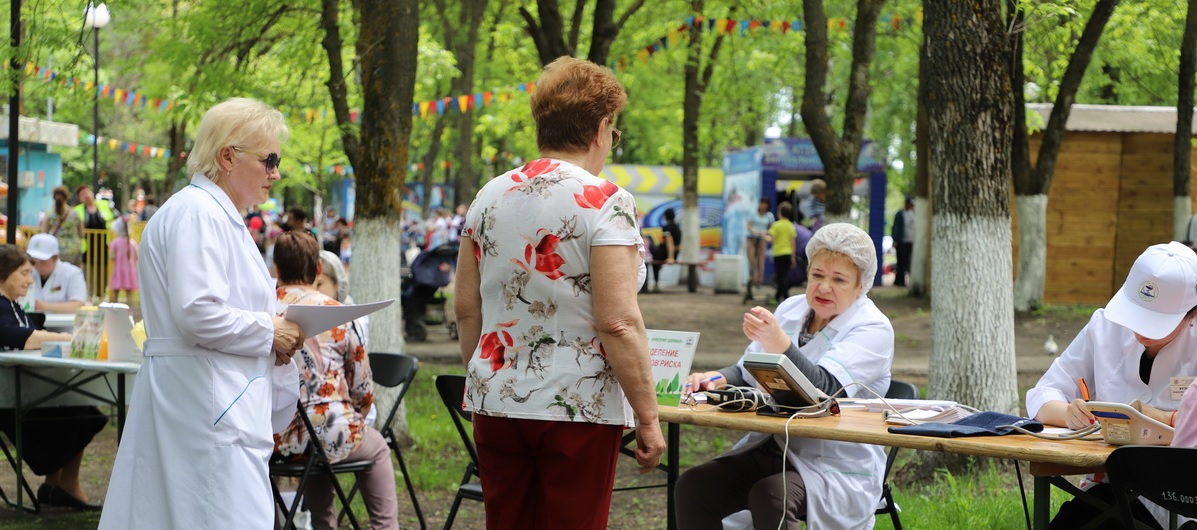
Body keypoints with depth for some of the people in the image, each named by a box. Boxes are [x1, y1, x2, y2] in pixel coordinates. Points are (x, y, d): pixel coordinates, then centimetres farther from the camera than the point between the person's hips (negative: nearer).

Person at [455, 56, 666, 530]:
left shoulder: (489, 197, 6)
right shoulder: (603, 201, -12)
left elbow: (466, 309, 11)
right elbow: (618, 323, -18)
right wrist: (648, 418, -12)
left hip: (497, 402, 6)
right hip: (576, 407, -5)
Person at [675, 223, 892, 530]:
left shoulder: (873, 330, -8)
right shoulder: (792, 309, 12)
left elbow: (825, 389, -24)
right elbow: (748, 373, 16)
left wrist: (778, 343, -38)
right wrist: (718, 379, -7)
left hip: (836, 468, -6)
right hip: (770, 449, 6)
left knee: (770, 495, -36)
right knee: (694, 486, -18)